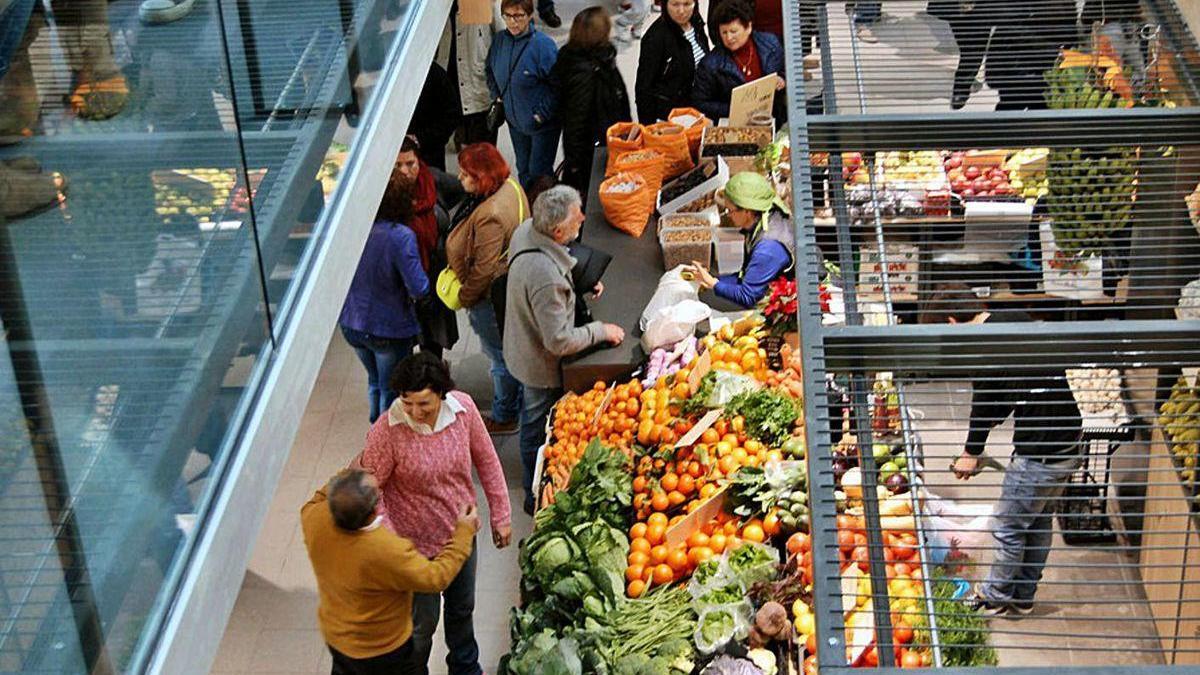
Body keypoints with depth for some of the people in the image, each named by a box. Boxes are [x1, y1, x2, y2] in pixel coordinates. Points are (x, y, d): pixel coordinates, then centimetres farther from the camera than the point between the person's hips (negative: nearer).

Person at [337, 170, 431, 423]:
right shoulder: (400, 236, -27)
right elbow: (419, 289, -26)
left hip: (351, 325, 5)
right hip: (390, 329, -5)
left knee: (375, 382, 29)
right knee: (391, 391, 16)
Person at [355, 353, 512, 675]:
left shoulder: (463, 407, -19)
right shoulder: (388, 431, -30)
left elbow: (486, 460, -4)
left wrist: (501, 516, 2)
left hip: (462, 532, 4)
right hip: (418, 545, -4)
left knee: (462, 608, 28)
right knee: (422, 622, 17)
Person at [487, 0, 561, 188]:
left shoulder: (543, 45, -23)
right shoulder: (499, 40, -5)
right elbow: (490, 72, 15)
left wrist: (542, 115, -17)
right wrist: (496, 97, 5)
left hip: (543, 124, -6)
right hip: (515, 121, 6)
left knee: (539, 173, 3)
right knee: (523, 170, 21)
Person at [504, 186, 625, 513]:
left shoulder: (526, 230, -15)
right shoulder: (546, 276, -42)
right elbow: (559, 341, -33)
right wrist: (600, 330, -20)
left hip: (523, 347, 10)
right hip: (543, 364, -10)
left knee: (533, 415, 32)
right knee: (539, 428, 14)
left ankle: (533, 483, 57)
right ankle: (537, 496, 38)